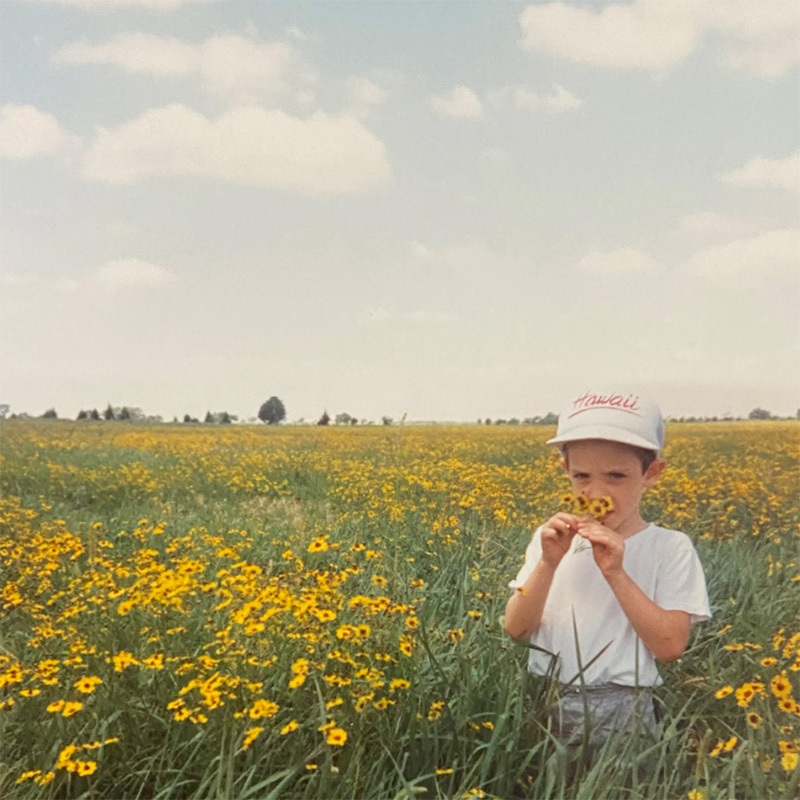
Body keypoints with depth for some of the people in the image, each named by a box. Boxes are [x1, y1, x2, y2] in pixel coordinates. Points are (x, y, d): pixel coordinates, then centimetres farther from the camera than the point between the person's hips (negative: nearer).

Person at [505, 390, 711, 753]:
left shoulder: (671, 549, -5)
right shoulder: (550, 539, 3)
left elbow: (670, 646, -11)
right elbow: (516, 629, -3)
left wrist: (615, 573, -19)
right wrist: (548, 564, -17)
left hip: (619, 713, -2)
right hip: (543, 705, 2)